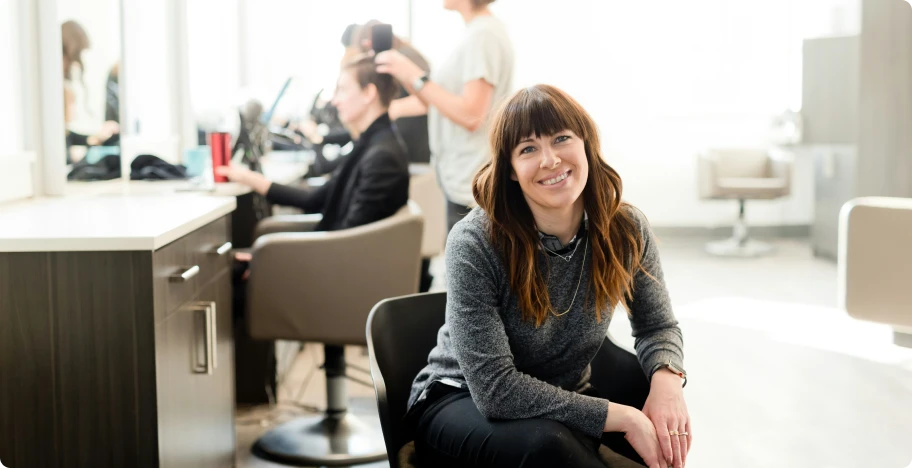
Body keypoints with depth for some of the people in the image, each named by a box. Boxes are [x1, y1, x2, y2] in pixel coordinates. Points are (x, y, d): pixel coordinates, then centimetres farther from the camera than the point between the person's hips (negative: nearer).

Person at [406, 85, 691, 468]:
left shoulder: (626, 231, -11)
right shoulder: (474, 243, -25)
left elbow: (657, 326, 4)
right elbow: (496, 388, -28)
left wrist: (667, 379, -20)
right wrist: (624, 417, -29)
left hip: (565, 400, 4)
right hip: (462, 403, -3)